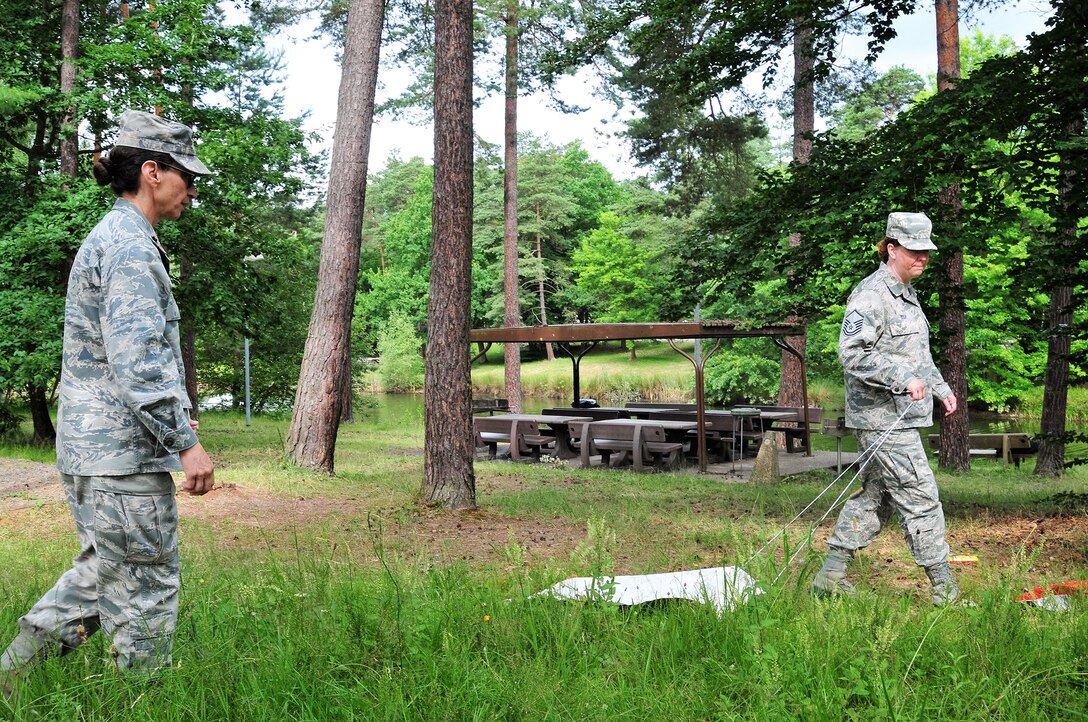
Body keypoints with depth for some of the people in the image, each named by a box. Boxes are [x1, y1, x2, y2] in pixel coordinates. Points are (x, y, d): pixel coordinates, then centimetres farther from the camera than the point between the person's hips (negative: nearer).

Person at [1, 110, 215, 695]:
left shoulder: (107, 238, 18)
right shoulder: (129, 242, -16)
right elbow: (137, 357, -24)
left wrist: (170, 418, 25)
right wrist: (185, 441, -21)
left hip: (87, 450, 10)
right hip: (124, 453, -10)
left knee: (100, 573, 23)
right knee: (145, 592, 1)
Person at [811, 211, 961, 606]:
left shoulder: (907, 295, 19)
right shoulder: (871, 295, -14)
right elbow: (852, 353, -24)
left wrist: (941, 388, 24)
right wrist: (903, 378, -27)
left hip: (901, 417, 10)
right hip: (883, 420, -10)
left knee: (875, 497, 13)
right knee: (921, 501, -5)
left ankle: (830, 576, 20)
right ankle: (945, 591, 4)